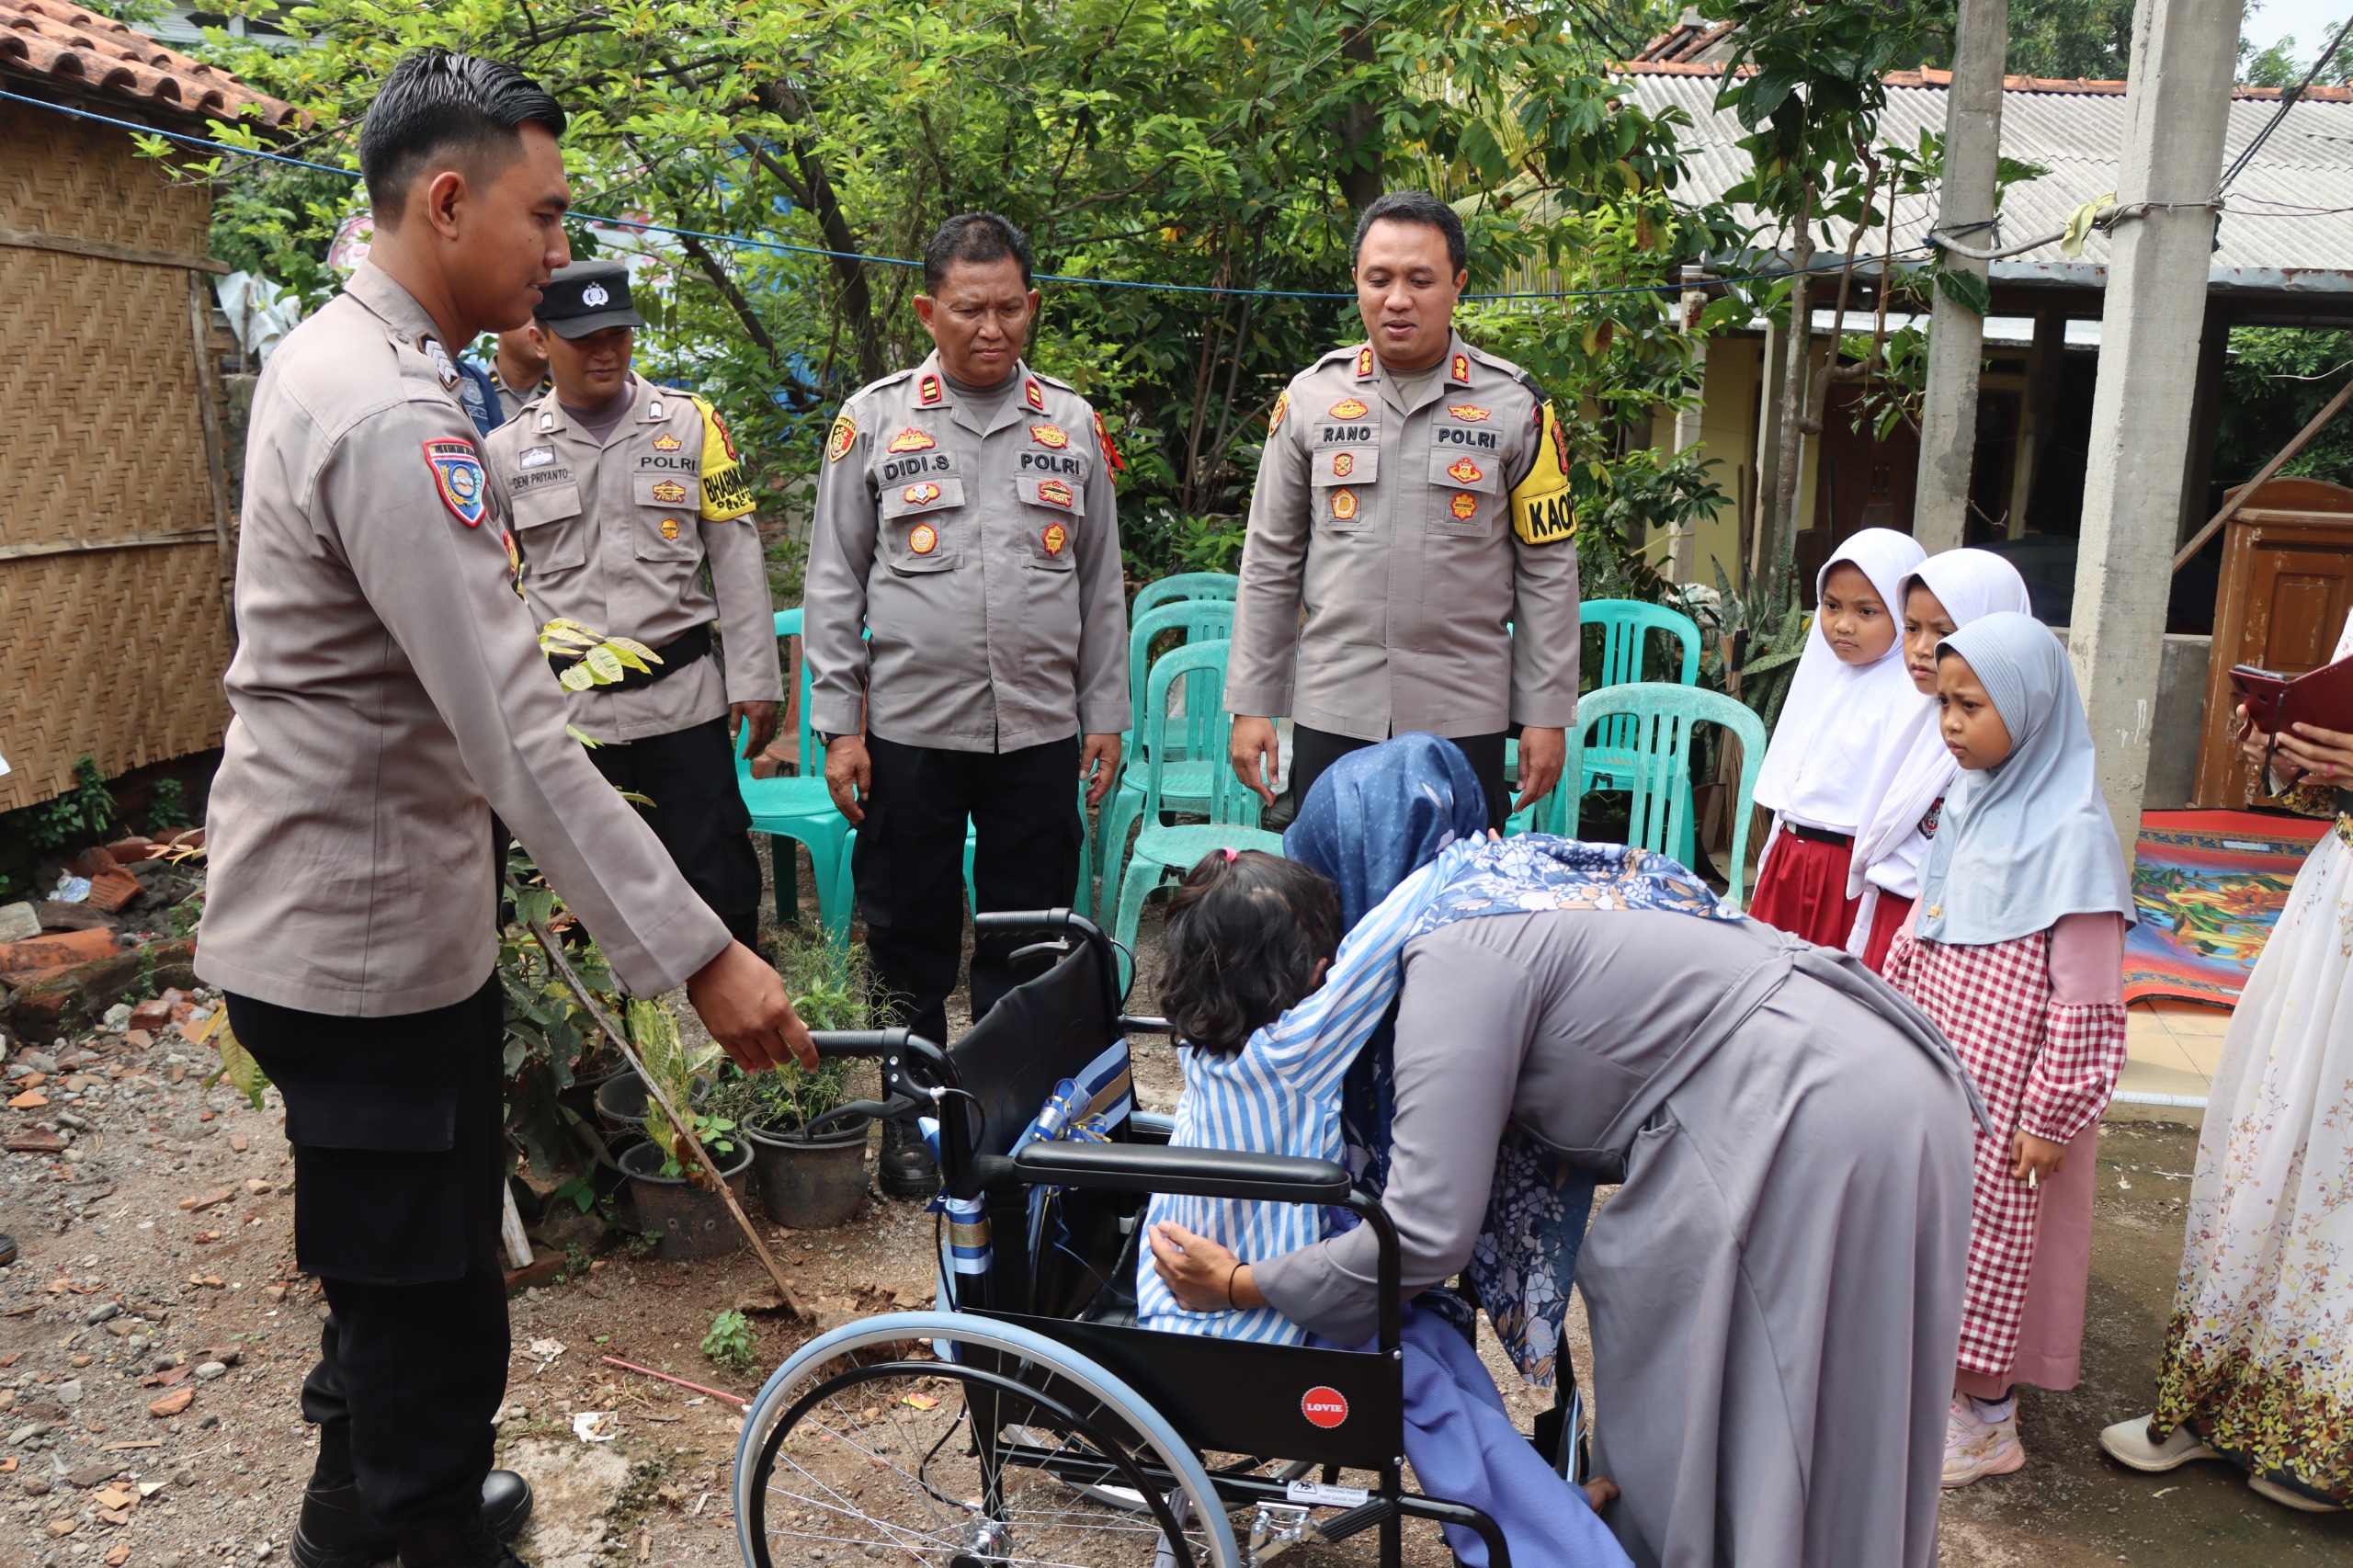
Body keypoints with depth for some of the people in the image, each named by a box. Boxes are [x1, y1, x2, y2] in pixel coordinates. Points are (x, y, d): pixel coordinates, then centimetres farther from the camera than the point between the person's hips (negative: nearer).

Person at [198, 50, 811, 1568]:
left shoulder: (332, 354, 9)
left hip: (343, 910, 11)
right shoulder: (393, 416, -25)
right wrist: (698, 955, -30)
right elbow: (518, 739, -31)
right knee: (432, 1309, 5)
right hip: (372, 943, -11)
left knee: (393, 1269, 27)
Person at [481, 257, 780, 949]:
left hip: (685, 696, -1)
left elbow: (737, 560, 4)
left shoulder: (692, 423, 4)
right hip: (567, 710, 1)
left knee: (720, 887, 2)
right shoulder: (507, 450, 6)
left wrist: (754, 681, 0)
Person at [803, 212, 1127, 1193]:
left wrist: (1105, 715, 9)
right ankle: (912, 1119, 25)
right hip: (909, 732, -1)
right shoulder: (875, 420, 3)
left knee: (1026, 949, 9)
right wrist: (838, 724, -2)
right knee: (910, 945, 8)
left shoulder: (1072, 425, 9)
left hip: (1042, 734, 2)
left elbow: (1101, 584, 13)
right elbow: (834, 584, 4)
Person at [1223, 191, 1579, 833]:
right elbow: (1270, 563, 8)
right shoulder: (1310, 396, 5)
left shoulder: (1515, 406, 2)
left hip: (1464, 722, -1)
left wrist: (1547, 715, 0)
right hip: (1331, 716, 1)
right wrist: (1251, 706, 5)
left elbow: (1548, 570, 3)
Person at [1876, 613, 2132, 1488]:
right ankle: (1939, 1374, 33)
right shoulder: (1971, 804, 6)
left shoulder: (2072, 832, -19)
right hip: (1938, 1080, 7)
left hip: (2006, 1094, -7)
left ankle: (1989, 1423, 21)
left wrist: (2054, 1117, -16)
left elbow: (2087, 997, -19)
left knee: (1993, 1230, 5)